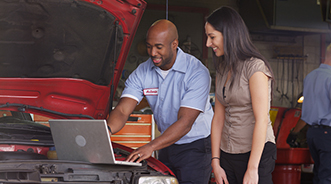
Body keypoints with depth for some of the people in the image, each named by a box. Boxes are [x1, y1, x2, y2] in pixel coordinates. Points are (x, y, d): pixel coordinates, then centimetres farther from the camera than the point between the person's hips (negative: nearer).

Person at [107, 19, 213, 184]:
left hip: (196, 145, -5)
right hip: (167, 144, 5)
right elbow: (122, 110, -11)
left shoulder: (197, 73, -21)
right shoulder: (142, 73, -4)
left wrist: (151, 147, -38)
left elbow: (185, 122, -27)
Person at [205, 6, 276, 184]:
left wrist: (252, 169, -19)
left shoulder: (255, 67, -12)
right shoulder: (222, 70, 11)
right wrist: (215, 163, 4)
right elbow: (218, 118, 9)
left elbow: (262, 120, -17)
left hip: (255, 153, -6)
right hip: (228, 154, 6)